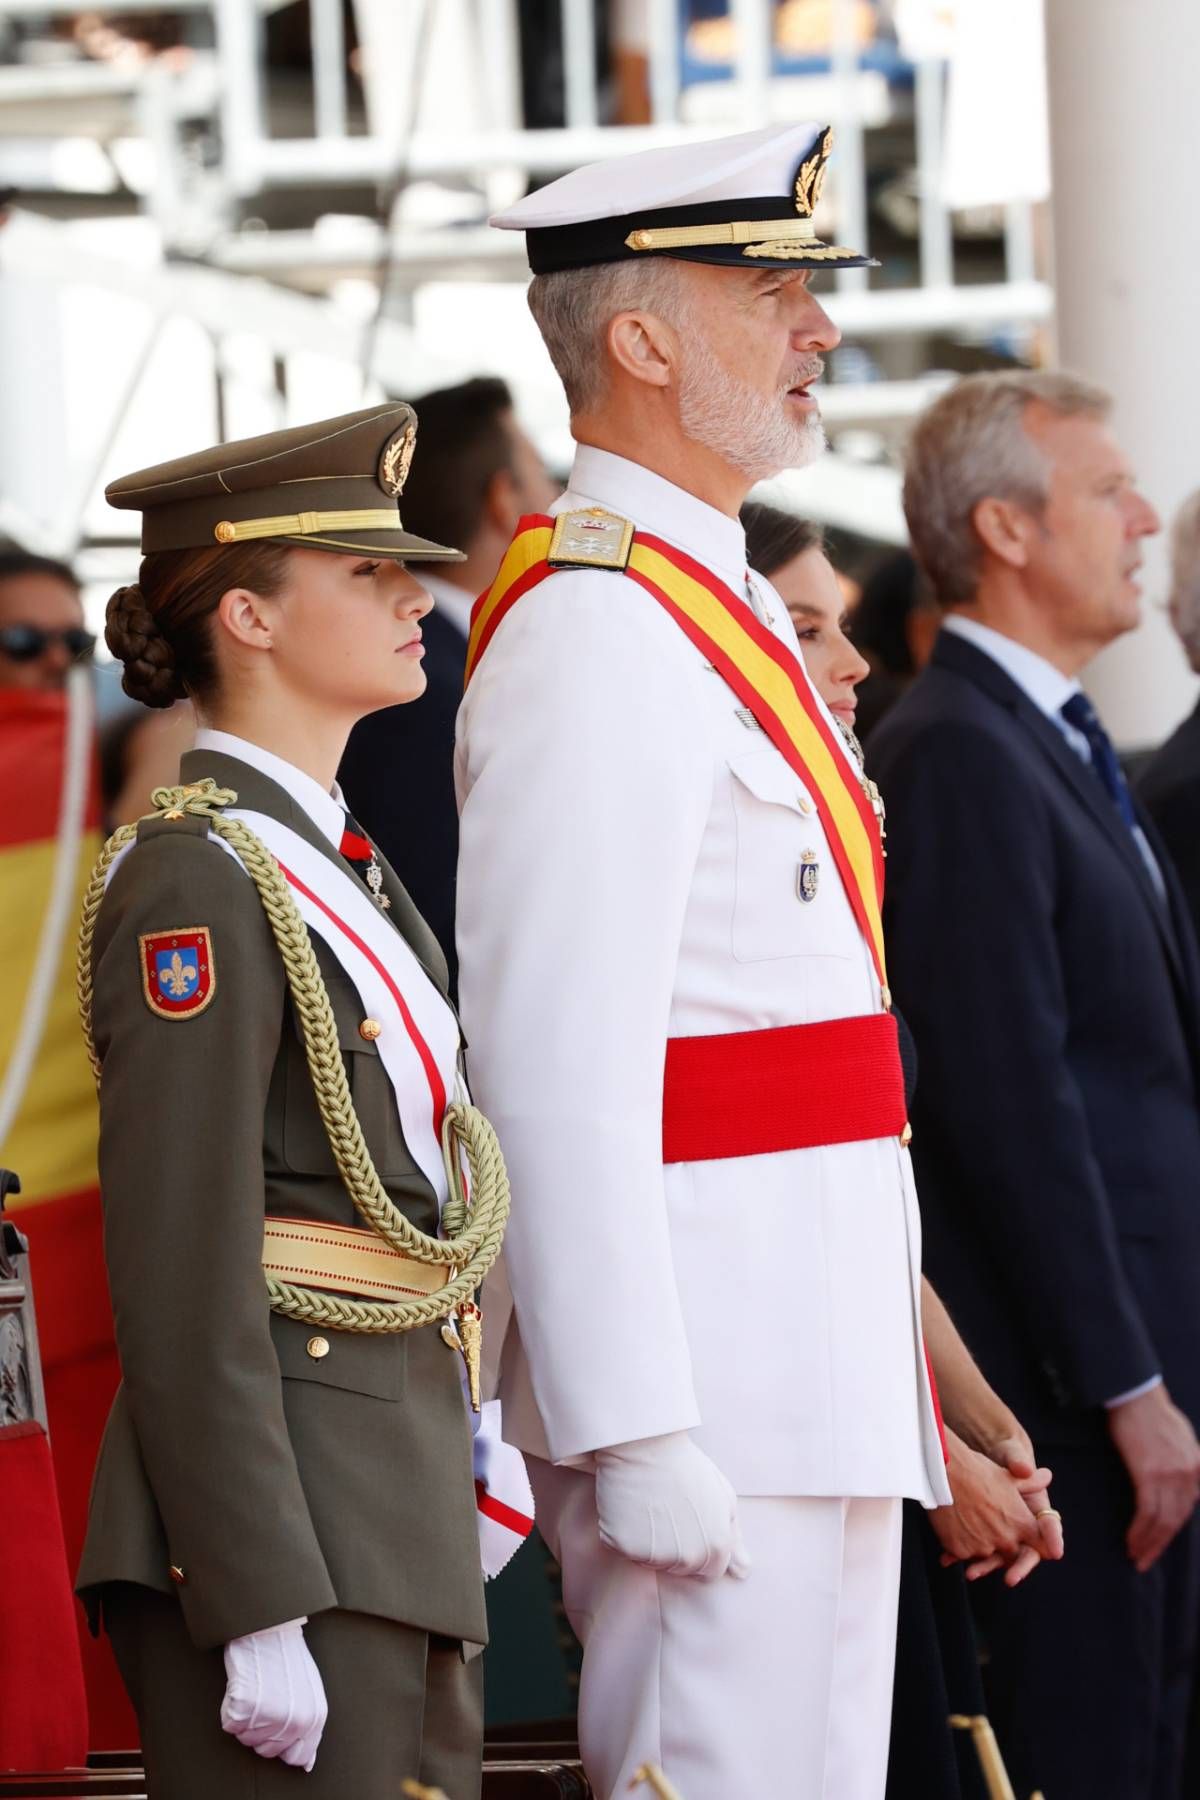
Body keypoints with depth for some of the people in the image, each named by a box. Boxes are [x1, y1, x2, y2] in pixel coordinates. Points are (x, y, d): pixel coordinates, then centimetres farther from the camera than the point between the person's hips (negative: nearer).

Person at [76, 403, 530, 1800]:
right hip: (274, 1527, -9)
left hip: (392, 1519, 9)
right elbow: (183, 1290, -17)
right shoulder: (196, 885, -13)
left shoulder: (337, 868, 16)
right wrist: (262, 1615, -20)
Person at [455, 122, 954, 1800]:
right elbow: (556, 1075, -21)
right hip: (711, 1394, -10)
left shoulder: (706, 608, 18)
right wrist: (633, 1438, -25)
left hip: (808, 1365, 10)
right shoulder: (599, 631, -15)